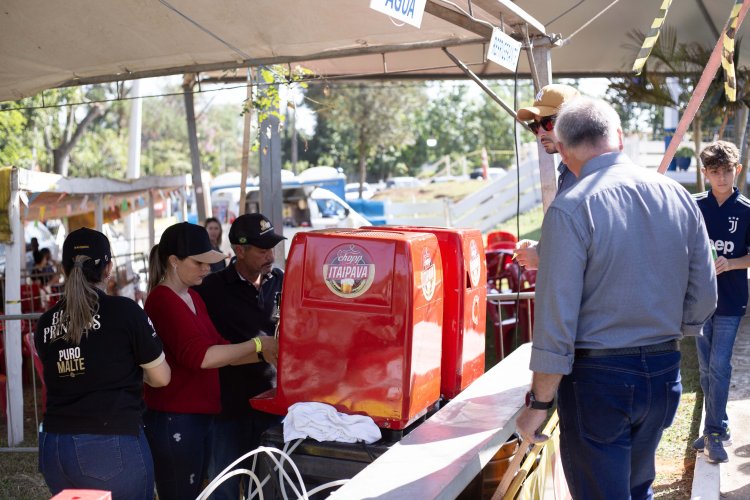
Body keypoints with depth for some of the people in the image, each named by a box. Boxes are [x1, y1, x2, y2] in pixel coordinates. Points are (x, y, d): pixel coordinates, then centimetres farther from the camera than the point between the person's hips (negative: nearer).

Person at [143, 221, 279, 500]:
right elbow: (200, 356, -26)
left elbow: (217, 349, 13)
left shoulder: (193, 298, 13)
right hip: (174, 420, -9)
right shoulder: (163, 300, -17)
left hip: (199, 415, 9)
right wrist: (257, 345, -20)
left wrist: (263, 354, -1)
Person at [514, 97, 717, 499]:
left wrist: (538, 403, -11)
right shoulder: (679, 197, 2)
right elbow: (703, 299, 7)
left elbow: (557, 318, -19)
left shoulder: (570, 209, -16)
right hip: (665, 374, 6)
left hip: (599, 378, -6)